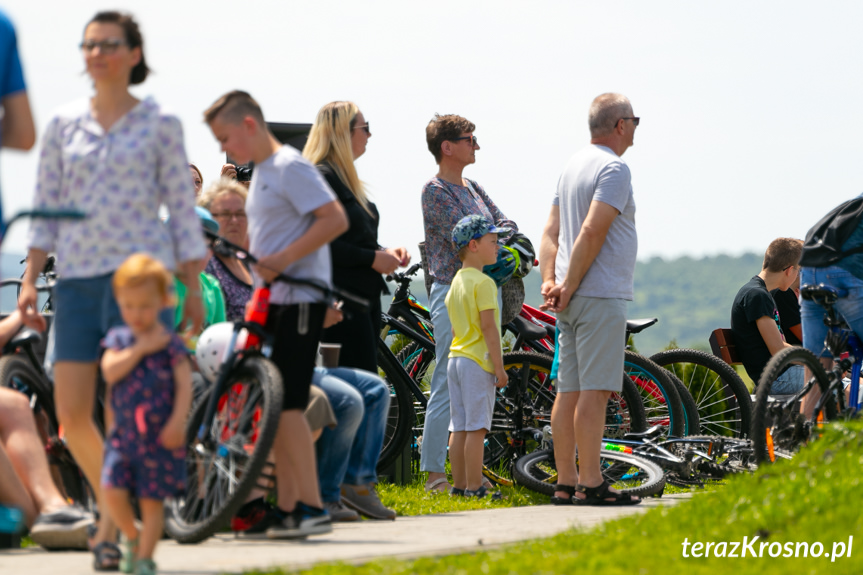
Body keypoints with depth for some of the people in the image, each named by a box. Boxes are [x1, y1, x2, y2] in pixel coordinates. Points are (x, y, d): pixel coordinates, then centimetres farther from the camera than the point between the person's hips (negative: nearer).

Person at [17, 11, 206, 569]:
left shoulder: (160, 124, 3)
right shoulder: (63, 125, 11)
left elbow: (183, 208, 5)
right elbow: (45, 209, 12)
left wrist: (194, 287, 2)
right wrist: (29, 282, 4)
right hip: (78, 277, 3)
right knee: (72, 413, -1)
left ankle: (111, 527, -2)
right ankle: (113, 500, 22)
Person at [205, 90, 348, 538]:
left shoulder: (290, 168, -11)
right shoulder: (261, 172, 18)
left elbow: (335, 219, -20)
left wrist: (283, 259, -23)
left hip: (298, 300, -10)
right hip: (273, 300, 10)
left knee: (286, 402, -14)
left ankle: (312, 507, -12)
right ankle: (285, 508, 13)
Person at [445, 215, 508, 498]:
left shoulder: (456, 281, 15)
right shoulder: (483, 282, -12)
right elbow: (489, 327, -16)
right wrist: (499, 367, -14)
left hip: (456, 358, 9)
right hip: (478, 361, -9)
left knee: (459, 427, 9)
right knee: (476, 427, -8)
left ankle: (459, 485, 11)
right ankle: (474, 487, -8)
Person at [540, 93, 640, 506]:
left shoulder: (573, 165, 18)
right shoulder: (614, 169, -11)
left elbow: (551, 231, 14)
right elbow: (592, 233, -20)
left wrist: (550, 281, 4)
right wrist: (569, 287, -16)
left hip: (573, 300, 9)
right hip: (601, 295, -9)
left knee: (569, 391, 7)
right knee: (595, 390, -9)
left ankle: (565, 483, 8)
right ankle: (590, 484, -11)